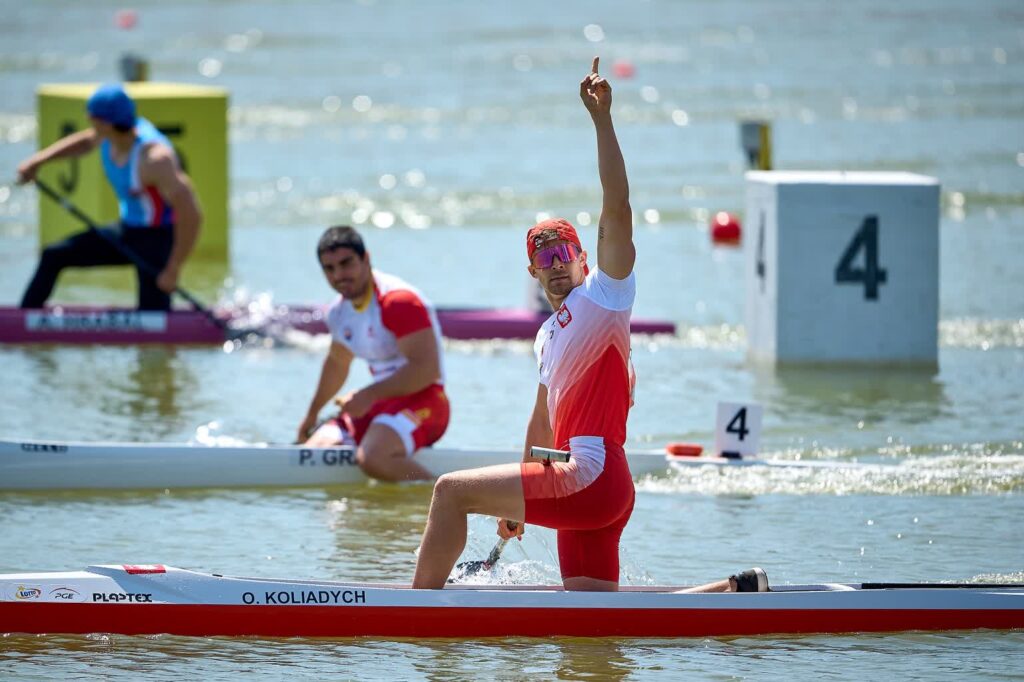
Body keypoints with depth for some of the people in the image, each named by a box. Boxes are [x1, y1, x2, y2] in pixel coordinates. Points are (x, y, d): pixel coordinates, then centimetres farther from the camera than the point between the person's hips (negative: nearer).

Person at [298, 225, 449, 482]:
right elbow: (337, 364, 32)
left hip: (421, 400, -9)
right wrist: (312, 414, 42)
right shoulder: (339, 313, 10)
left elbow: (427, 369, -24)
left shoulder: (398, 301, -17)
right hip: (379, 403, 9)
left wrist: (368, 395, -24)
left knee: (372, 458, -35)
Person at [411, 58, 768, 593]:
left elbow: (616, 209, -14)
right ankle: (733, 591, 12)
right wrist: (516, 502, 34)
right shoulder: (548, 334, 24)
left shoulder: (604, 294, -1)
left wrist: (602, 119, -21)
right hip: (586, 488, 10)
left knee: (451, 490, -10)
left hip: (592, 478, -10)